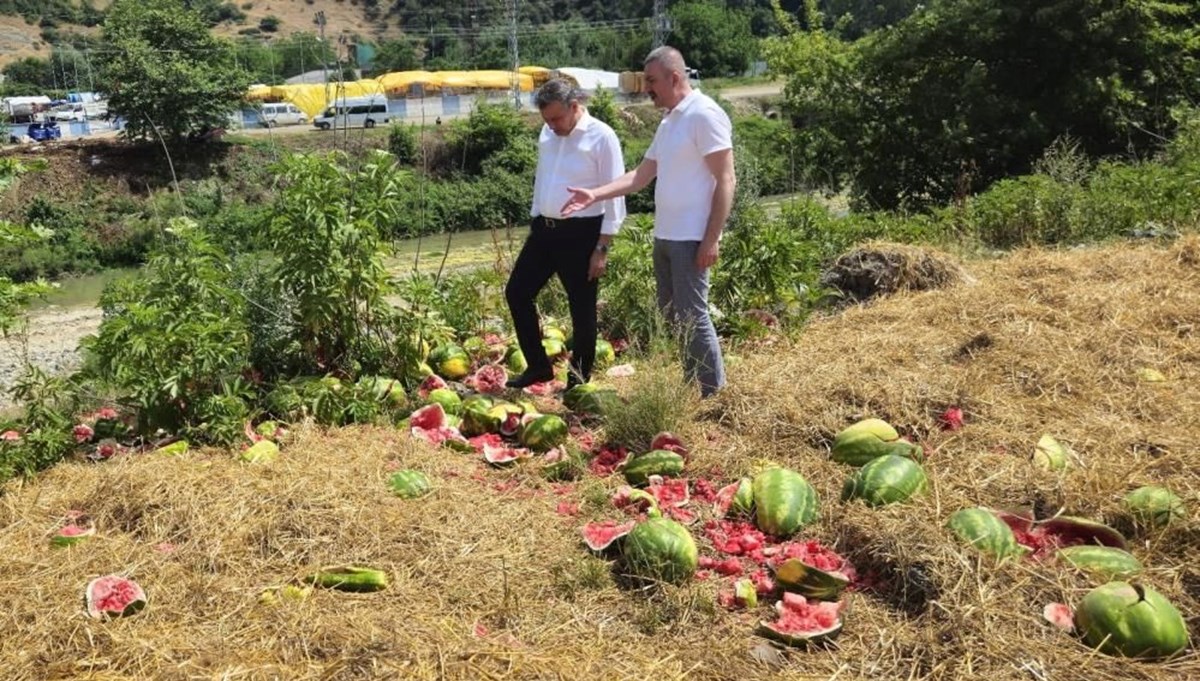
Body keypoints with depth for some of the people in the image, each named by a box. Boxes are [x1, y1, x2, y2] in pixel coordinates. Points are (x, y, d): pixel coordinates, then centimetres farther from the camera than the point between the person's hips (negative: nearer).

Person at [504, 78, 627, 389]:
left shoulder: (601, 137, -12)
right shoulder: (547, 134, 8)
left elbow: (615, 195, -13)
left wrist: (602, 248, -15)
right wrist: (536, 223, 18)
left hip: (580, 233, -7)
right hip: (544, 229, 7)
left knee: (582, 309, 3)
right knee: (517, 292, 8)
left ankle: (578, 382, 17)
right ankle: (538, 365, 22)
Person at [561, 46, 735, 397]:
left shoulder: (704, 115, -12)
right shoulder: (669, 121, 16)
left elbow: (726, 180, -16)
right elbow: (641, 174, 16)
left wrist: (712, 239, -19)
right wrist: (595, 194, 6)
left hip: (691, 238, -9)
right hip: (664, 236, 9)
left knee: (692, 317, -5)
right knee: (672, 315, 14)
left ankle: (715, 395, 4)